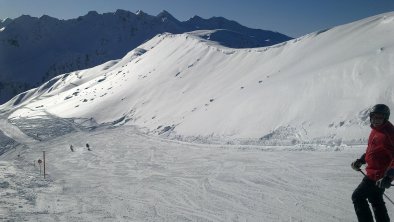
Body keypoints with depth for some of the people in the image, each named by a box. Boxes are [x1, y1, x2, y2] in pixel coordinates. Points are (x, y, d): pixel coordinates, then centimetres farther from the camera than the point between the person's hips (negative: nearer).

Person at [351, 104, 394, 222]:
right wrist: (360, 161, 12)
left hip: (377, 175, -10)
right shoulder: (375, 130, 7)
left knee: (358, 197, -2)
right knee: (376, 200, 22)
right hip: (374, 172, 10)